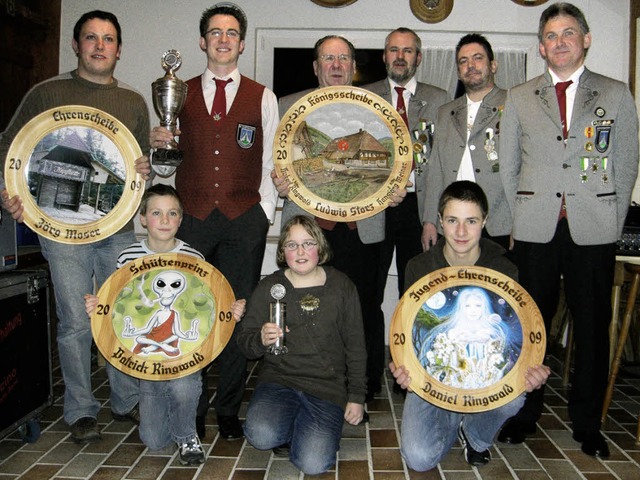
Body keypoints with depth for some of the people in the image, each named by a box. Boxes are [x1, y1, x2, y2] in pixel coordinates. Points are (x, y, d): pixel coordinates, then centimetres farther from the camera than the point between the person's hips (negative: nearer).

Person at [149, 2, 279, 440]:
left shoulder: (262, 97, 10)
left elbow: (272, 162, 8)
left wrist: (265, 212, 0)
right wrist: (158, 144, -7)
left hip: (244, 219, 0)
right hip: (191, 217, 1)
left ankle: (229, 409, 16)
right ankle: (191, 408, 17)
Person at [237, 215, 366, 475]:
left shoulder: (342, 286, 4)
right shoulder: (269, 287, 3)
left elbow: (355, 345, 7)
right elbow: (245, 343, 3)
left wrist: (357, 396, 3)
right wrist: (262, 340, -21)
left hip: (328, 386, 0)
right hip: (278, 380, 1)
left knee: (313, 464, -18)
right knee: (261, 436, -28)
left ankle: (309, 429, 15)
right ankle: (294, 426, 7)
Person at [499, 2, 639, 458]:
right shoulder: (519, 98, 11)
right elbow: (508, 167, 12)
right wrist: (522, 215, 5)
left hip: (594, 231, 0)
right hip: (535, 231, 1)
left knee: (593, 328, 5)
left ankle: (587, 423, 20)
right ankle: (524, 414, 20)